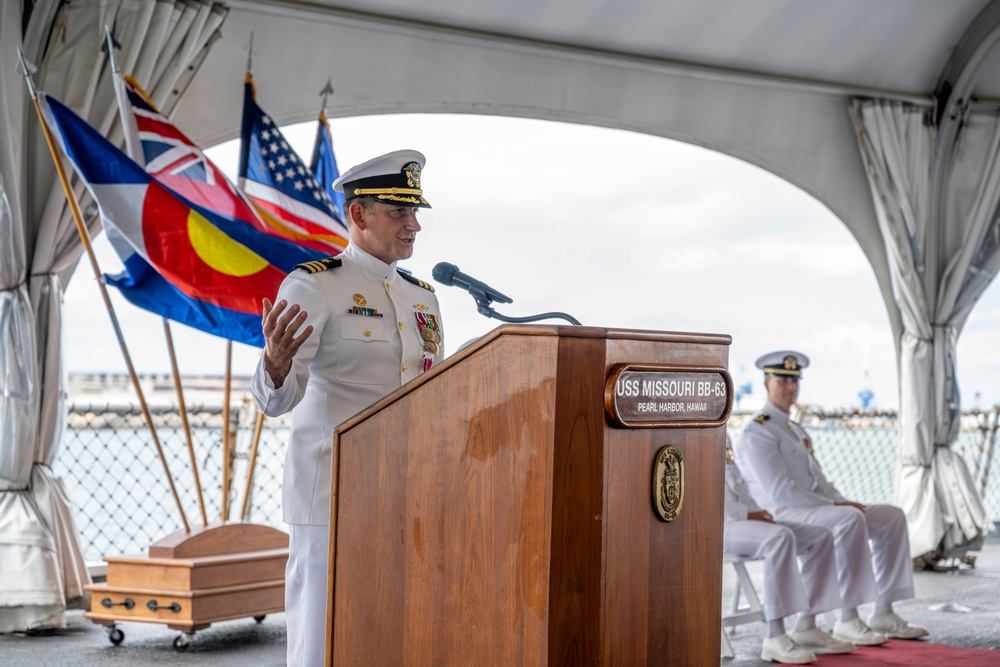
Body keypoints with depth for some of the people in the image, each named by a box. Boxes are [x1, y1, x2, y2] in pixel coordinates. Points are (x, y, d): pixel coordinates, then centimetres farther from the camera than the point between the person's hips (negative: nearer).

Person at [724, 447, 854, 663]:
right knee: (781, 537, -35)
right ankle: (775, 638, -37)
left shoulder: (723, 451, 25)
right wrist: (746, 513, -19)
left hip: (743, 519, 10)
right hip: (722, 525, -10)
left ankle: (806, 628, -4)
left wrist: (758, 512, 4)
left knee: (820, 538, -1)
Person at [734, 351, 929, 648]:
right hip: (781, 516, -10)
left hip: (814, 508, 10)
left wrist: (845, 502, 1)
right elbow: (780, 492, -19)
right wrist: (836, 507, -18)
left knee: (892, 517, 1)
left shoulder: (796, 430, 23)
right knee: (850, 520, -35)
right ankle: (848, 621, -32)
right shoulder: (756, 433, -10)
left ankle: (884, 614, -3)